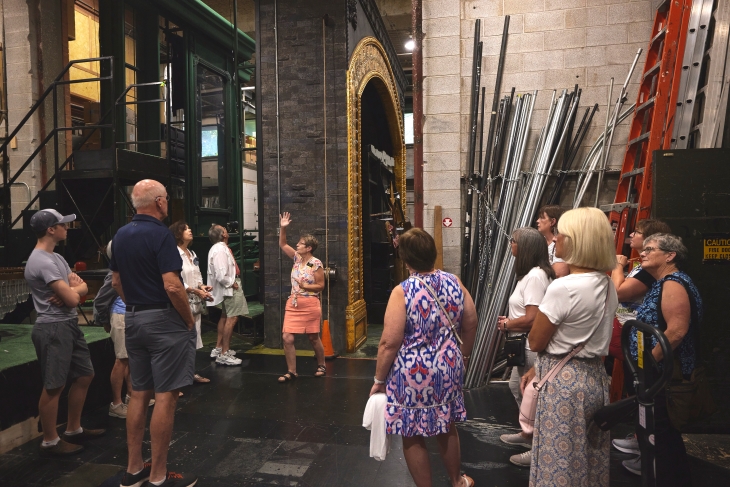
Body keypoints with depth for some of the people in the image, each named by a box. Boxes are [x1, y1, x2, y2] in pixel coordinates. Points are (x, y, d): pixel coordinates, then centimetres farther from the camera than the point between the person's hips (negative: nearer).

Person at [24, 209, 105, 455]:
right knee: (54, 386, 0)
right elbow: (73, 298, -21)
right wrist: (74, 288, 1)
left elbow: (83, 288, 11)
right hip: (54, 329, -10)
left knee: (84, 375, 17)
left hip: (69, 326, 10)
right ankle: (50, 441, 14)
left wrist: (71, 289, -10)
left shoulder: (56, 257, 14)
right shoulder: (42, 261, -18)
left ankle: (73, 430, 30)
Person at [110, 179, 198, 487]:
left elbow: (116, 282, 16)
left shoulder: (120, 235, 10)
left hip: (133, 320, 9)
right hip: (164, 321, -8)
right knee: (165, 397, -2)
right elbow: (172, 287, -23)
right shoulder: (160, 234, -16)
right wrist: (190, 320, -11)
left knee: (139, 394, 14)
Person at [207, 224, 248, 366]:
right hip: (230, 287, -11)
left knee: (225, 316, 19)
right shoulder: (221, 250, -23)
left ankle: (218, 348, 30)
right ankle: (224, 354, -8)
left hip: (227, 286, 11)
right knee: (232, 318, -10)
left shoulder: (219, 248, 11)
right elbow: (221, 275, -29)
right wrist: (232, 284, -16)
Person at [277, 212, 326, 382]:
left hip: (310, 305, -6)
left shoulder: (316, 264, -12)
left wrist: (305, 286, -21)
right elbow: (282, 244, 9)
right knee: (287, 338, -2)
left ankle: (321, 366, 31)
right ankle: (291, 371, 9)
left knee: (313, 338, 9)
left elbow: (321, 285, -9)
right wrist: (283, 228, -3)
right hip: (293, 304, 6)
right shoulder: (297, 258, 5)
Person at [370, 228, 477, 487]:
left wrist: (379, 380, -7)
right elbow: (470, 325, 7)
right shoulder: (454, 282, -3)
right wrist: (464, 355, 22)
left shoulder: (402, 292, -19)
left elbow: (390, 343, -19)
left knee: (413, 436, 12)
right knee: (447, 427, 26)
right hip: (448, 368, 6)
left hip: (413, 374, -6)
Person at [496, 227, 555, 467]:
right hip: (526, 345, 10)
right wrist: (510, 320, 3)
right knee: (517, 387, 23)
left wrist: (506, 325, -13)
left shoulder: (534, 277, -23)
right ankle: (528, 433, 40)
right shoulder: (533, 273, 8)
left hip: (532, 346, -10)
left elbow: (532, 319, -29)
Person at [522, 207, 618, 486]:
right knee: (591, 464, 21)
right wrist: (539, 368, 12)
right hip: (595, 378, 9)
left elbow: (535, 343, -14)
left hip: (564, 383, -9)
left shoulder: (563, 288, -23)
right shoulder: (607, 287, 4)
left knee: (560, 465, 7)